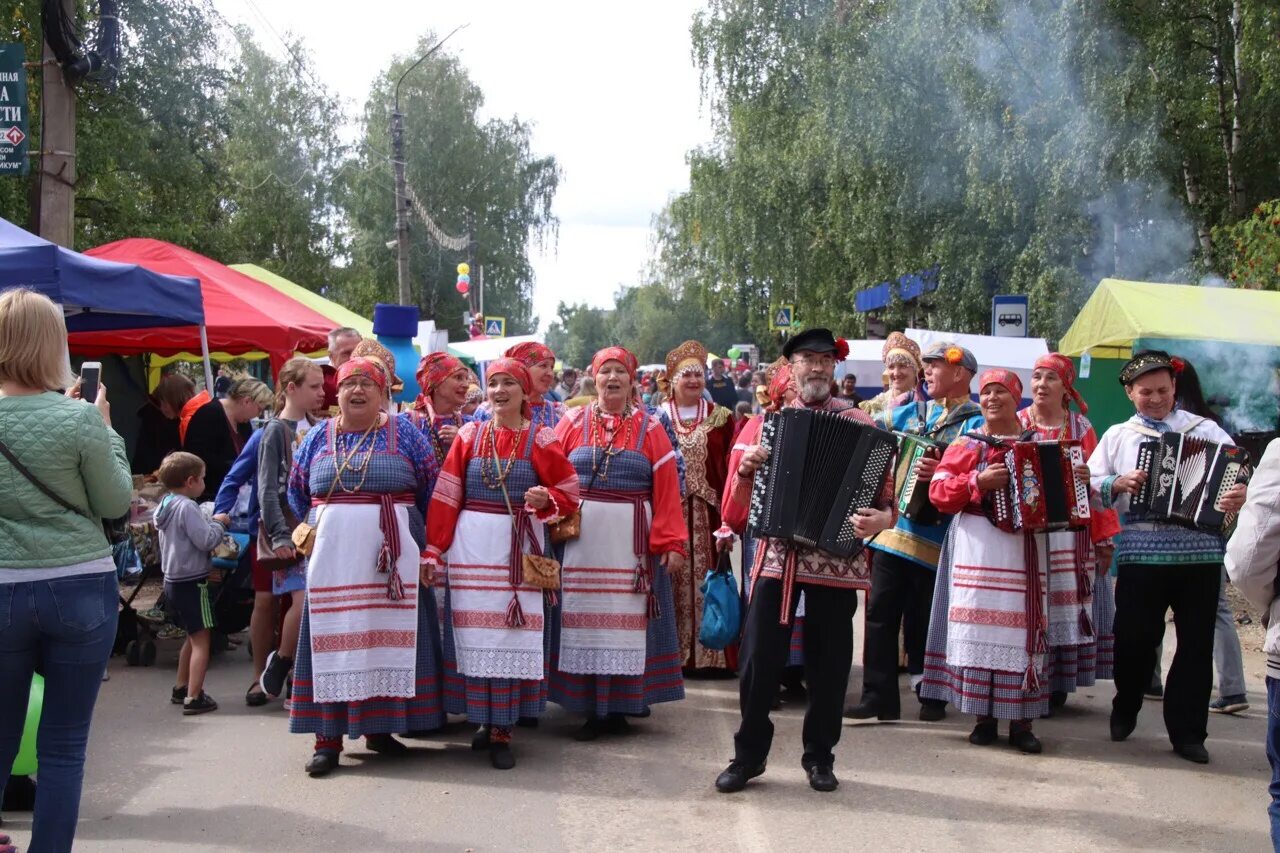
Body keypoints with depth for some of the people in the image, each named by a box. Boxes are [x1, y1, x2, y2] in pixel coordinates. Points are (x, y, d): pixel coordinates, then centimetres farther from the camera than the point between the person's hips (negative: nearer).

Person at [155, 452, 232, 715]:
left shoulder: (166, 506, 11)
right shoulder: (187, 507, -19)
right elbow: (206, 540, -22)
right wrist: (219, 523, -6)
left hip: (173, 581, 10)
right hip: (192, 582, -10)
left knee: (192, 637, 22)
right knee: (201, 639, -7)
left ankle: (181, 688, 31)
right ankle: (194, 697, -11)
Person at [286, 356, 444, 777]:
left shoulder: (403, 432, 3)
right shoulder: (319, 436, 10)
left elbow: (431, 487, 3)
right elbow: (297, 490, 18)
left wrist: (420, 538, 2)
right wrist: (317, 527, 12)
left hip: (391, 556, -1)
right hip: (333, 557, 1)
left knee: (386, 634, 3)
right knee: (332, 640, 0)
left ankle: (379, 726, 15)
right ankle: (328, 737, 3)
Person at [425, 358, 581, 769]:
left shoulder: (540, 440, 1)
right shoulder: (469, 436, 5)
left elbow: (569, 492, 4)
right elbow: (445, 498, 4)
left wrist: (546, 500, -18)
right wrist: (434, 551, -1)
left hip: (519, 548, -1)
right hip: (471, 547, 2)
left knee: (512, 633, -2)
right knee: (474, 632, 3)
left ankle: (502, 729, 6)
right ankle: (486, 720, 17)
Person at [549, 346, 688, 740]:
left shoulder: (650, 428, 5)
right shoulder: (573, 423, 6)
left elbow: (667, 490, 0)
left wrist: (673, 543, -6)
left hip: (631, 541, -1)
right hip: (581, 540, 1)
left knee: (625, 619, 3)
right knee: (585, 618, 3)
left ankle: (620, 705, 10)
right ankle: (591, 708, 10)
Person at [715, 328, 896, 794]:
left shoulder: (858, 422, 3)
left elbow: (884, 489, -1)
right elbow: (740, 496, 12)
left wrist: (882, 518, -22)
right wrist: (747, 468, -10)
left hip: (836, 558, -1)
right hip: (776, 555, 1)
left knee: (829, 663, 7)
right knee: (759, 657, -1)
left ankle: (820, 756, 22)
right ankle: (749, 754, 14)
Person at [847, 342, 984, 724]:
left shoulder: (975, 424, -4)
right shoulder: (909, 412, 15)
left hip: (933, 541, -5)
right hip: (892, 529, 5)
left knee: (924, 621, 4)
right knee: (880, 614, 3)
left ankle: (931, 696, 20)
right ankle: (879, 695, 9)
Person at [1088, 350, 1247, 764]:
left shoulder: (1205, 430, 8)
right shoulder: (1117, 436, 11)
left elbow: (1235, 475, -1)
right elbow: (1088, 484, 7)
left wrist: (1240, 495, -22)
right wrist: (1118, 483, -12)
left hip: (1200, 554, 0)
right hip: (1140, 554, 0)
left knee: (1196, 644, 3)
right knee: (1134, 637, 4)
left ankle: (1188, 732, 13)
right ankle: (1125, 710, 30)